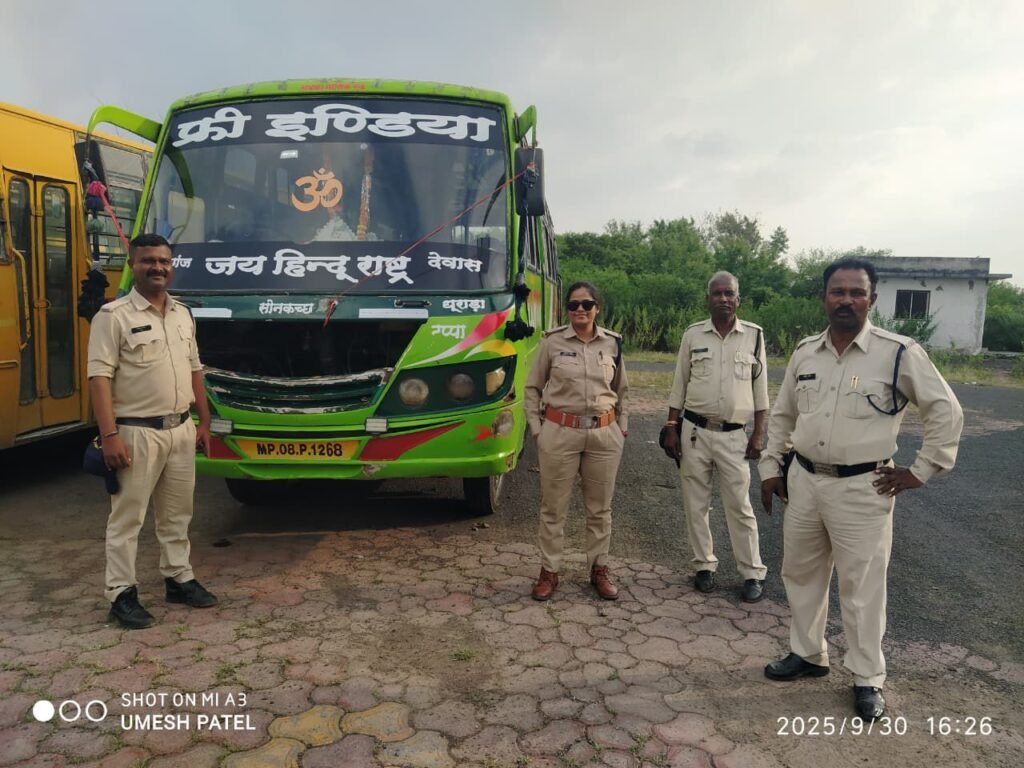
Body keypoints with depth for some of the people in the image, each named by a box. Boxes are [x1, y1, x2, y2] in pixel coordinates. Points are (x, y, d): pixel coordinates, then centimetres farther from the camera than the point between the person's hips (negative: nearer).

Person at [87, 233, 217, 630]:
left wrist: (204, 422, 14)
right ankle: (121, 593, 12)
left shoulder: (183, 315, 11)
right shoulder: (114, 316, -9)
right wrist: (109, 435, -21)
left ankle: (179, 578, 29)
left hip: (181, 429, 7)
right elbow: (100, 377, -15)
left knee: (177, 512, 16)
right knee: (127, 516, 2)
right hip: (137, 432, -6)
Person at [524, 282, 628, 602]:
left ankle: (599, 569, 26)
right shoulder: (552, 342, -3)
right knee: (554, 507, 5)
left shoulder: (613, 343, 4)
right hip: (559, 433, -2)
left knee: (600, 507, 11)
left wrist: (622, 427, 12)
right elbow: (532, 388, 4)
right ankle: (549, 571, 18)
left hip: (605, 435, 2)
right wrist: (537, 429, -1)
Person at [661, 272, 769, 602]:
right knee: (696, 504, 9)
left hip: (734, 435, -1)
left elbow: (760, 388, 5)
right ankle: (704, 566, 23)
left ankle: (753, 573, 15)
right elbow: (679, 386, 5)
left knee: (739, 506, 3)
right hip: (694, 431, 1)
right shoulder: (693, 335, 1)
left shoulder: (754, 335, 0)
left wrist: (759, 434, 1)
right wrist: (671, 428, 1)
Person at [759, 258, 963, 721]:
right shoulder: (805, 353, 4)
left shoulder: (899, 354, -10)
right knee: (800, 574, 16)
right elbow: (781, 415, 15)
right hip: (803, 481, 5)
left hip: (862, 489, -5)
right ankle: (808, 655, 36)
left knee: (862, 587, 5)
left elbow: (946, 412, -5)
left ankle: (867, 680, 23)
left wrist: (921, 472, -6)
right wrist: (771, 467, 12)